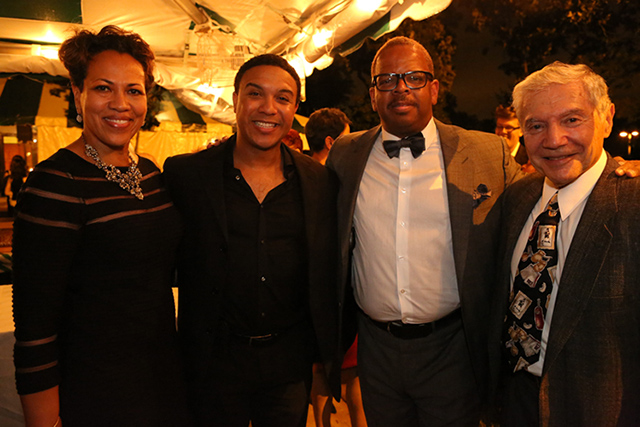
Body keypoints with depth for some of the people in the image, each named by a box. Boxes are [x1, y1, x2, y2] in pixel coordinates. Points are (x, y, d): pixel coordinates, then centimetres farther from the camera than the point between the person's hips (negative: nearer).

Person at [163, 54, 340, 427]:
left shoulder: (320, 181, -2)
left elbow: (328, 277, 5)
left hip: (291, 364, 2)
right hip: (213, 363, -1)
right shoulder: (186, 174, -8)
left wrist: (330, 357, 8)